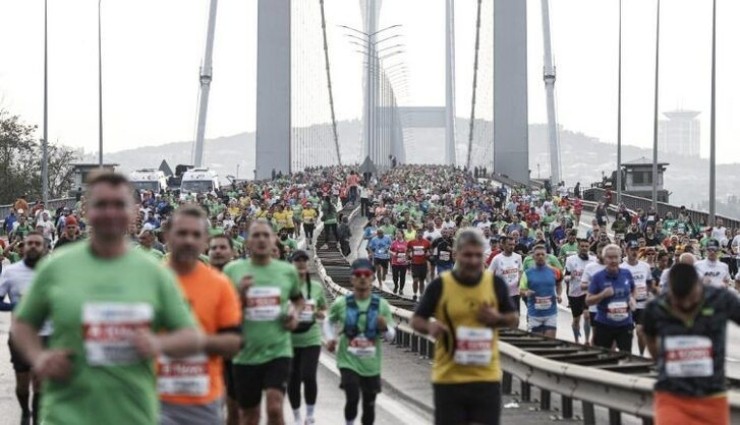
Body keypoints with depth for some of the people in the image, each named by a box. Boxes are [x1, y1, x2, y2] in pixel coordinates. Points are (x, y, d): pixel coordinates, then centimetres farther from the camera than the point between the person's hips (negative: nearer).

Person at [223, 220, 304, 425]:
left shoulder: (288, 271, 4)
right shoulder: (232, 270, -1)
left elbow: (298, 299, 23)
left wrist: (295, 313, 1)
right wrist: (239, 293, -16)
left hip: (278, 351, -1)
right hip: (246, 354, 1)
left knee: (275, 408, -18)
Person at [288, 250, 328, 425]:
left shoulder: (316, 287, 4)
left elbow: (323, 309, 17)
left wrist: (321, 314, -5)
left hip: (311, 339, 1)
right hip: (289, 340, -1)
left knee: (309, 377, -12)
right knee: (293, 380, 6)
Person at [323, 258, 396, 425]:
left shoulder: (381, 305, -3)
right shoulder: (342, 303, -5)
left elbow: (391, 336, 2)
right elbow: (328, 322, 14)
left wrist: (384, 328, -20)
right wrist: (330, 338, -3)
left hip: (371, 364, 2)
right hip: (348, 361, -2)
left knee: (369, 403, 11)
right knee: (352, 398, -19)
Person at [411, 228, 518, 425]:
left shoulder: (496, 284, 2)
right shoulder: (440, 285, -4)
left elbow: (514, 319, 12)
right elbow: (416, 320, 3)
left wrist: (498, 319, -11)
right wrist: (429, 327, -20)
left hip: (487, 377, 1)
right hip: (449, 377, -1)